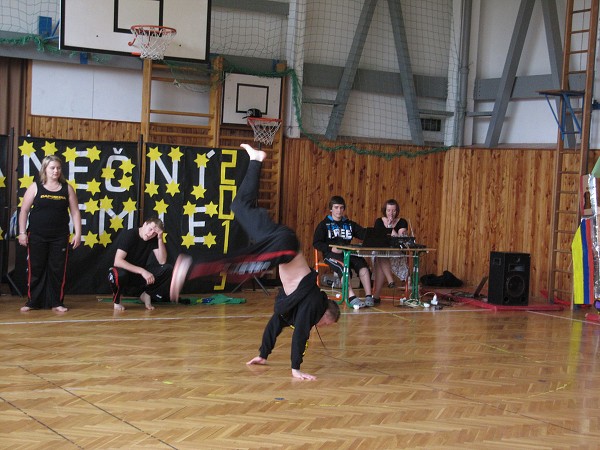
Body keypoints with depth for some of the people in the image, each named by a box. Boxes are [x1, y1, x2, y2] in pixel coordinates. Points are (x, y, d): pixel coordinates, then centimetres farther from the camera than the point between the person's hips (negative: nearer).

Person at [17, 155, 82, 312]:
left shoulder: (67, 188, 5)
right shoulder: (35, 187, 1)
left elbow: (75, 212, 4)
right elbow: (24, 211, 1)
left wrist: (77, 233, -3)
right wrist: (22, 232, -6)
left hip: (60, 237, 1)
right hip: (37, 236, -1)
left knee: (58, 270, 3)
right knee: (35, 269, 3)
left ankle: (56, 302, 12)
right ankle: (32, 302, 12)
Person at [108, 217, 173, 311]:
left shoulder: (154, 239, -2)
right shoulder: (128, 235, -18)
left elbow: (162, 261, -11)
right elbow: (117, 261, -29)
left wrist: (160, 239, -20)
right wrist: (142, 271, -35)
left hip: (140, 276, 5)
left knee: (168, 269, -17)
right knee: (119, 274, -42)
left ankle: (146, 294, -1)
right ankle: (116, 299, -10)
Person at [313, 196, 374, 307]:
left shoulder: (350, 224, 22)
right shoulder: (324, 224, 11)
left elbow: (365, 234, 11)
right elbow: (316, 243, 3)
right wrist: (331, 248, -14)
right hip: (331, 254, -4)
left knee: (363, 265, -26)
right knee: (343, 266, -36)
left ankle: (368, 297, -31)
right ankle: (351, 298, -45)